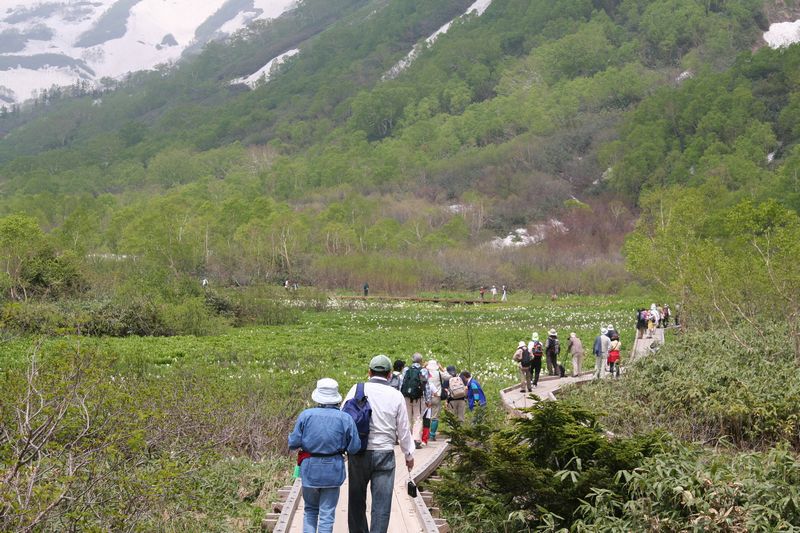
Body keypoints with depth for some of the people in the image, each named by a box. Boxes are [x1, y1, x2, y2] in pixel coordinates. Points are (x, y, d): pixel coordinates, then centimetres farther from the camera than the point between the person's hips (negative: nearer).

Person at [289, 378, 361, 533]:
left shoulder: (306, 415, -8)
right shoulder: (345, 418, -8)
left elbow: (293, 443, -5)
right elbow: (354, 448, -6)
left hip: (310, 468, 1)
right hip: (333, 470, -1)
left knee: (310, 510, 19)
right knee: (327, 513, 8)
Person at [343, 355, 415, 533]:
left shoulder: (357, 390, -2)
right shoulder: (396, 396, 0)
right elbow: (403, 430, 6)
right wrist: (409, 455, 20)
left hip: (358, 453, 1)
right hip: (384, 454, 0)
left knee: (357, 500, 14)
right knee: (381, 504, 4)